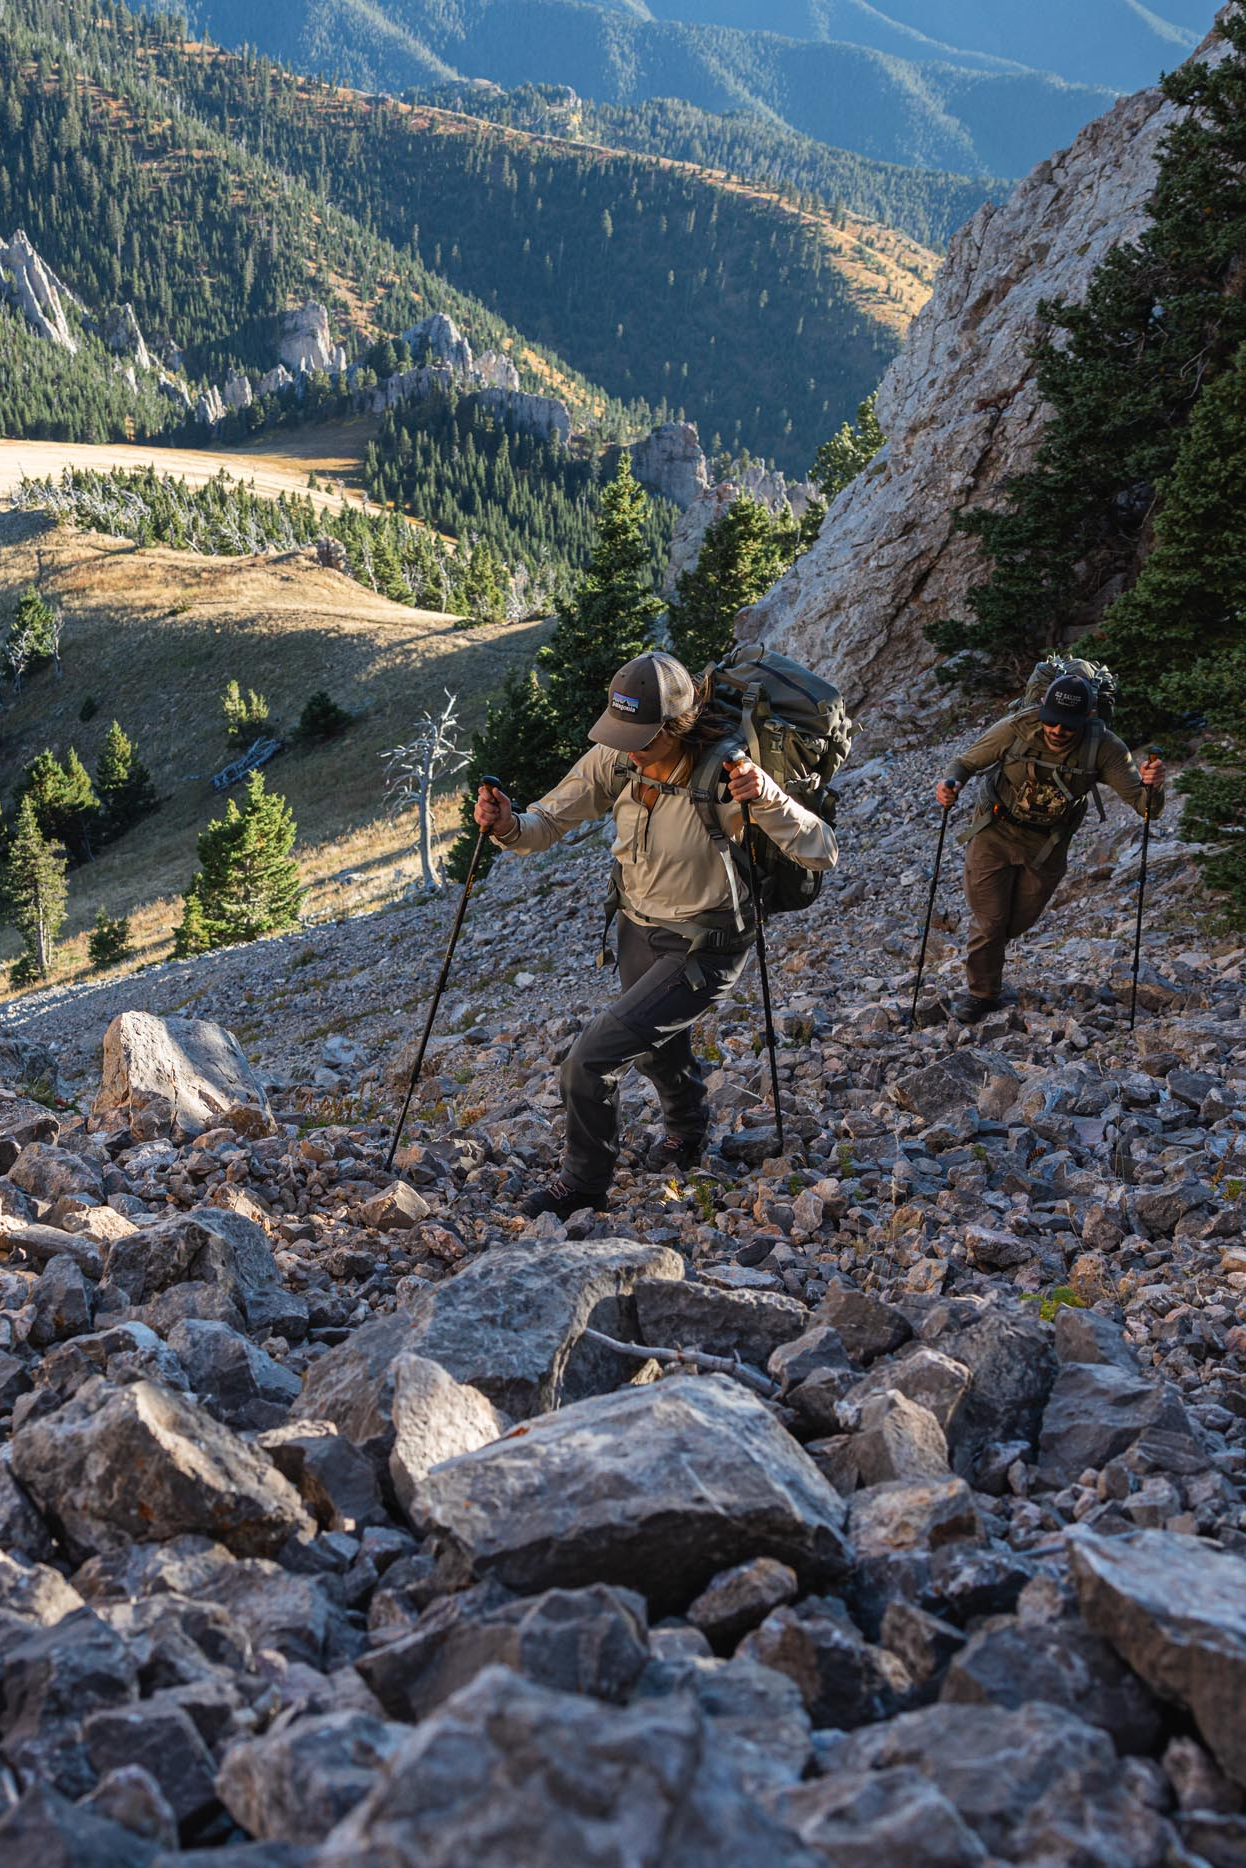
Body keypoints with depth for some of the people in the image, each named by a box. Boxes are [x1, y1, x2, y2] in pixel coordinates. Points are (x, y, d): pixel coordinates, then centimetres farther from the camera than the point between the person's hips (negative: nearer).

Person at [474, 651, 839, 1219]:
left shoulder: (725, 774, -30)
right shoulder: (616, 759, -16)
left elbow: (822, 853, -31)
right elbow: (550, 820, -9)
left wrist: (768, 799, -47)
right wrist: (509, 825, -32)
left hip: (702, 950, -6)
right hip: (638, 930, 6)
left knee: (592, 1059, -14)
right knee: (659, 1047, 31)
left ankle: (584, 1180, 12)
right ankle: (687, 1131, 64)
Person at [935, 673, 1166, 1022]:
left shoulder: (1104, 747, -25)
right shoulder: (1016, 729, -27)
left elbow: (1142, 802, -25)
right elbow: (968, 762, -13)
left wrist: (1151, 787, -48)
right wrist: (951, 782, -35)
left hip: (1048, 846, 2)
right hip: (996, 834, -2)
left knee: (1018, 922, 19)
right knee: (989, 918, 4)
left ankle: (985, 951, 54)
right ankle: (981, 993, 29)